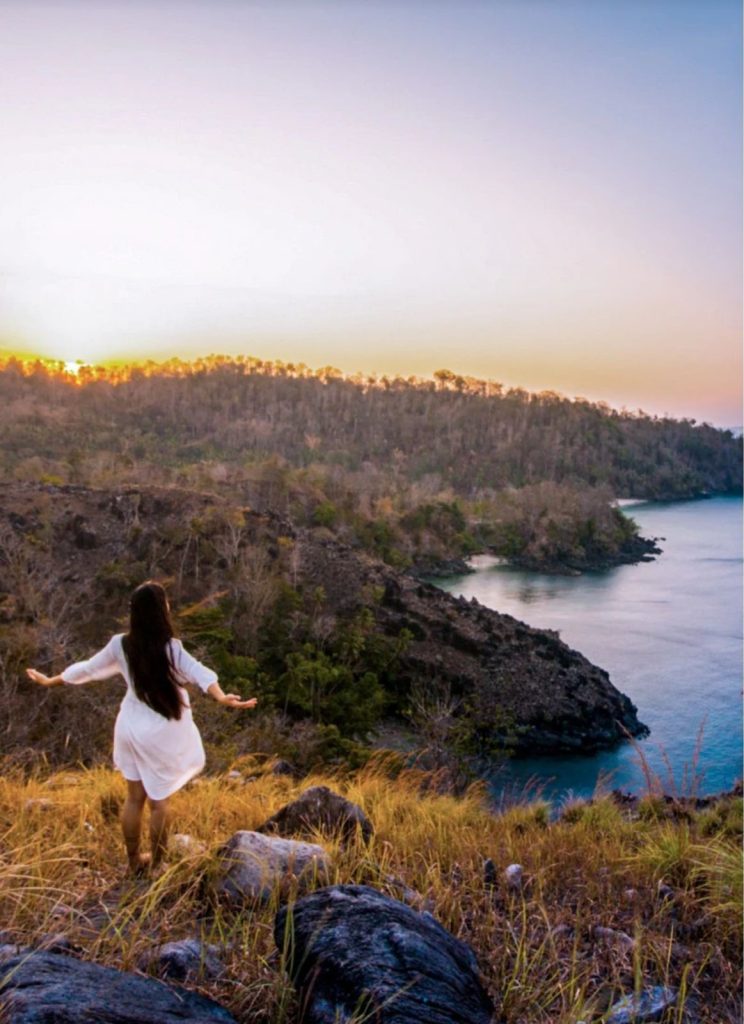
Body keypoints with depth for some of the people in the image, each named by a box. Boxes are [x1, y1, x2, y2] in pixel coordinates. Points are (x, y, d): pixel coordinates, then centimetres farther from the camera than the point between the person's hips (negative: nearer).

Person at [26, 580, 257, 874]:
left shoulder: (120, 645, -7)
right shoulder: (171, 648, -21)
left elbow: (87, 668, 6)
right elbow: (199, 673, -36)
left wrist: (50, 681, 23)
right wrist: (222, 697, -51)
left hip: (131, 728, 4)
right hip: (162, 734, -4)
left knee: (134, 798, 17)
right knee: (159, 802, 11)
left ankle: (135, 862, 31)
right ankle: (156, 865, 24)